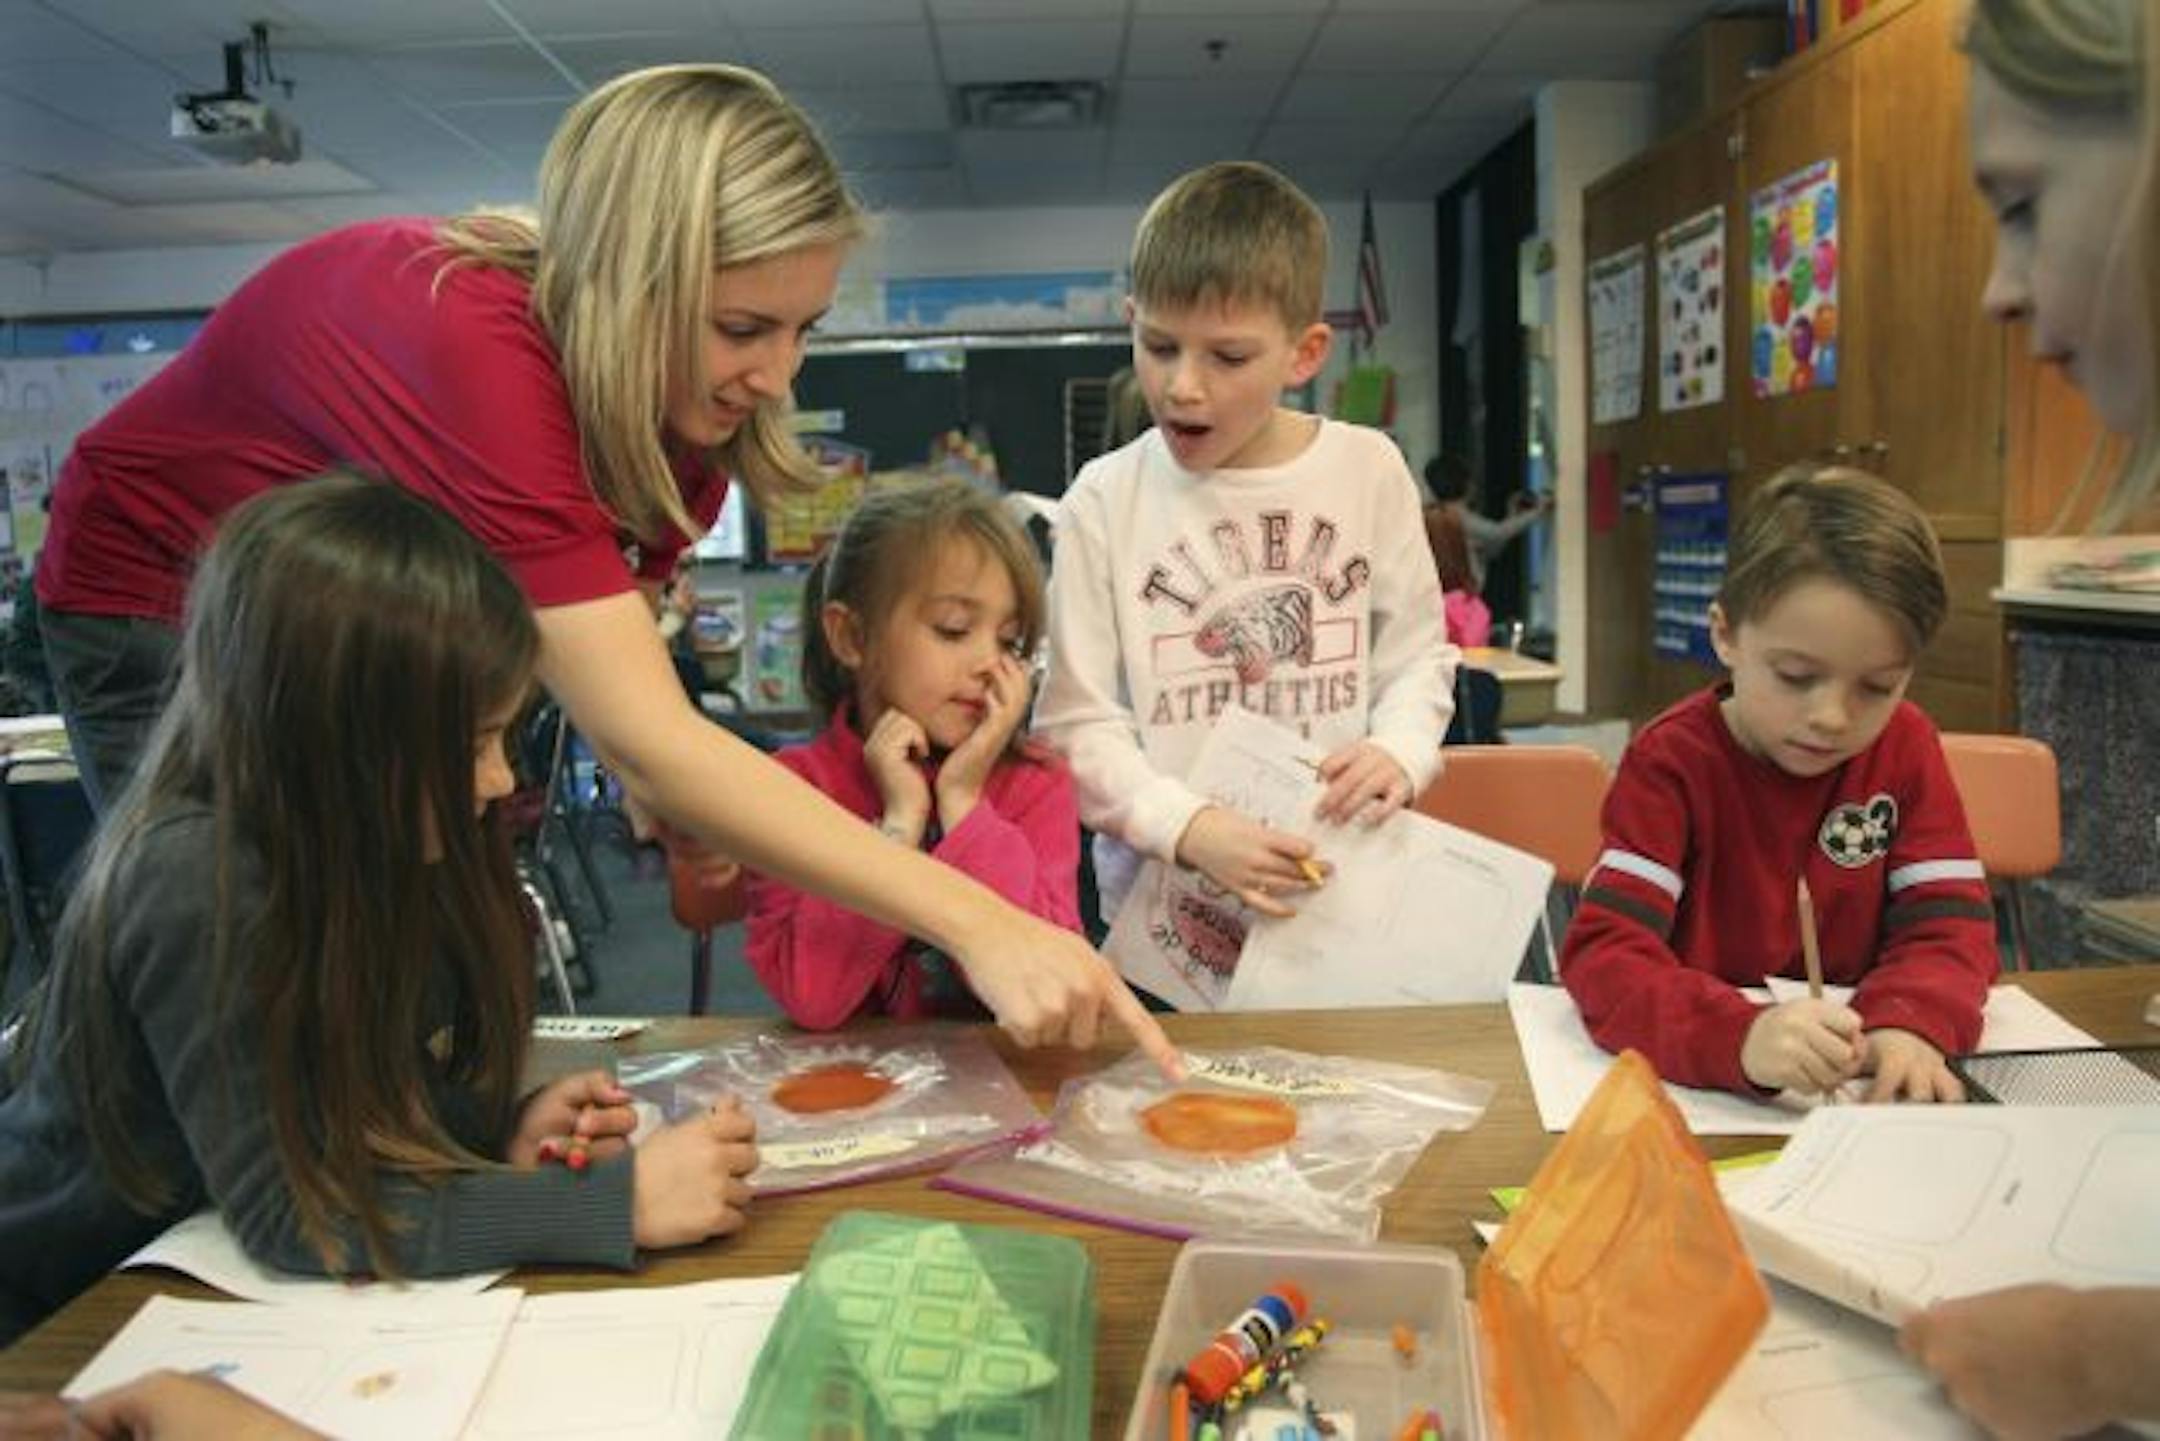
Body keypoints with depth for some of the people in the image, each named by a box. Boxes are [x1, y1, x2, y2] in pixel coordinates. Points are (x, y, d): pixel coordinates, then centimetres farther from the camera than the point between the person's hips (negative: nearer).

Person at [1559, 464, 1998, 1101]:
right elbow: (1603, 952, -23)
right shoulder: (1672, 762, -11)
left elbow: (1949, 923, -3)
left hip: (1862, 1103, 4)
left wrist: (1906, 1024, -26)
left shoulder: (1905, 747, 2)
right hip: (1695, 1086, -3)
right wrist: (1742, 1037, -41)